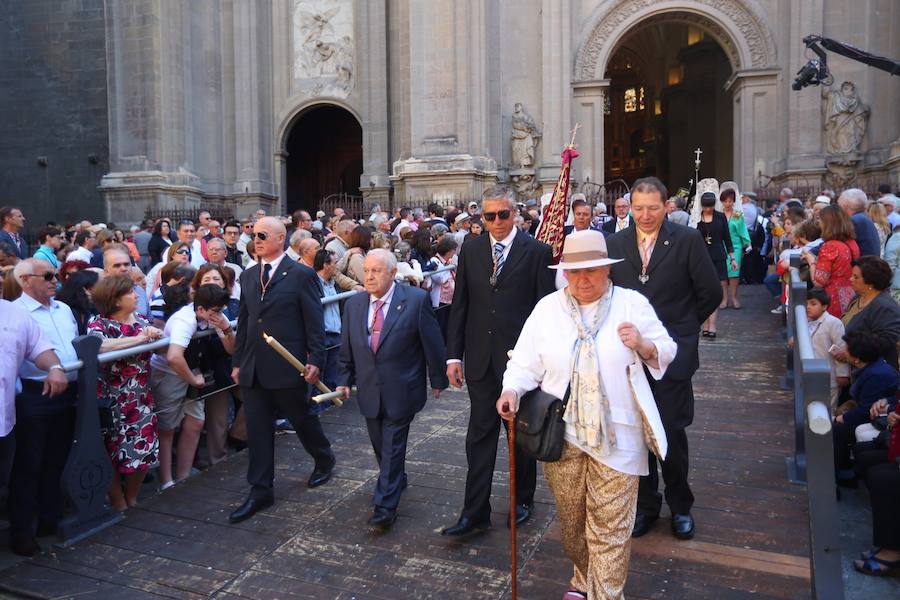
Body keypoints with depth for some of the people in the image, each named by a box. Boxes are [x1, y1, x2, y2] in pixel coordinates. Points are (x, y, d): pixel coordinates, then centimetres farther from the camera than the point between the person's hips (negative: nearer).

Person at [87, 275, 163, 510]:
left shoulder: (140, 319, 7)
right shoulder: (98, 323, -10)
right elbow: (98, 346, -33)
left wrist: (154, 334, -8)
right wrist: (139, 339, -28)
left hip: (142, 400, 5)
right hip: (112, 402, -5)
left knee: (144, 450, 9)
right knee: (114, 454, 5)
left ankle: (132, 500, 30)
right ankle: (119, 505, 23)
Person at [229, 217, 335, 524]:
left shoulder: (301, 275, -7)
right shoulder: (248, 276, 11)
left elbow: (315, 322, -8)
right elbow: (244, 321, 14)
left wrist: (315, 360, -13)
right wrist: (238, 361, 13)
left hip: (287, 366, -5)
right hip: (253, 368, 5)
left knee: (301, 418, 12)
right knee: (257, 429, 7)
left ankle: (324, 459, 39)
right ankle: (260, 491, 18)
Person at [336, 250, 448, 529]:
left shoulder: (416, 300, -13)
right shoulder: (354, 304, 2)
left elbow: (432, 342, -7)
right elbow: (347, 348, 11)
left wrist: (438, 379, -2)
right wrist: (344, 379, 8)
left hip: (401, 390, -5)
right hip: (369, 390, 5)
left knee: (393, 447, 0)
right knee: (380, 445, 18)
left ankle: (385, 504, 10)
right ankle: (395, 481, 43)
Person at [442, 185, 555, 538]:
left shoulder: (536, 251, -5)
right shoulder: (471, 249, 5)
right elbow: (459, 305, 6)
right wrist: (454, 354, 2)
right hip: (481, 360, 3)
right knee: (480, 435, 6)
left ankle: (523, 500, 33)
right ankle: (475, 512, 14)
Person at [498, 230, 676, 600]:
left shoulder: (633, 303, -1)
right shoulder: (547, 308, 2)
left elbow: (666, 352, 4)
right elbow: (526, 362, 1)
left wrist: (644, 345, -16)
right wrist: (512, 389, -17)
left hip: (615, 435, -2)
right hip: (561, 432, 2)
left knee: (610, 527, 2)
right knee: (571, 519, 18)